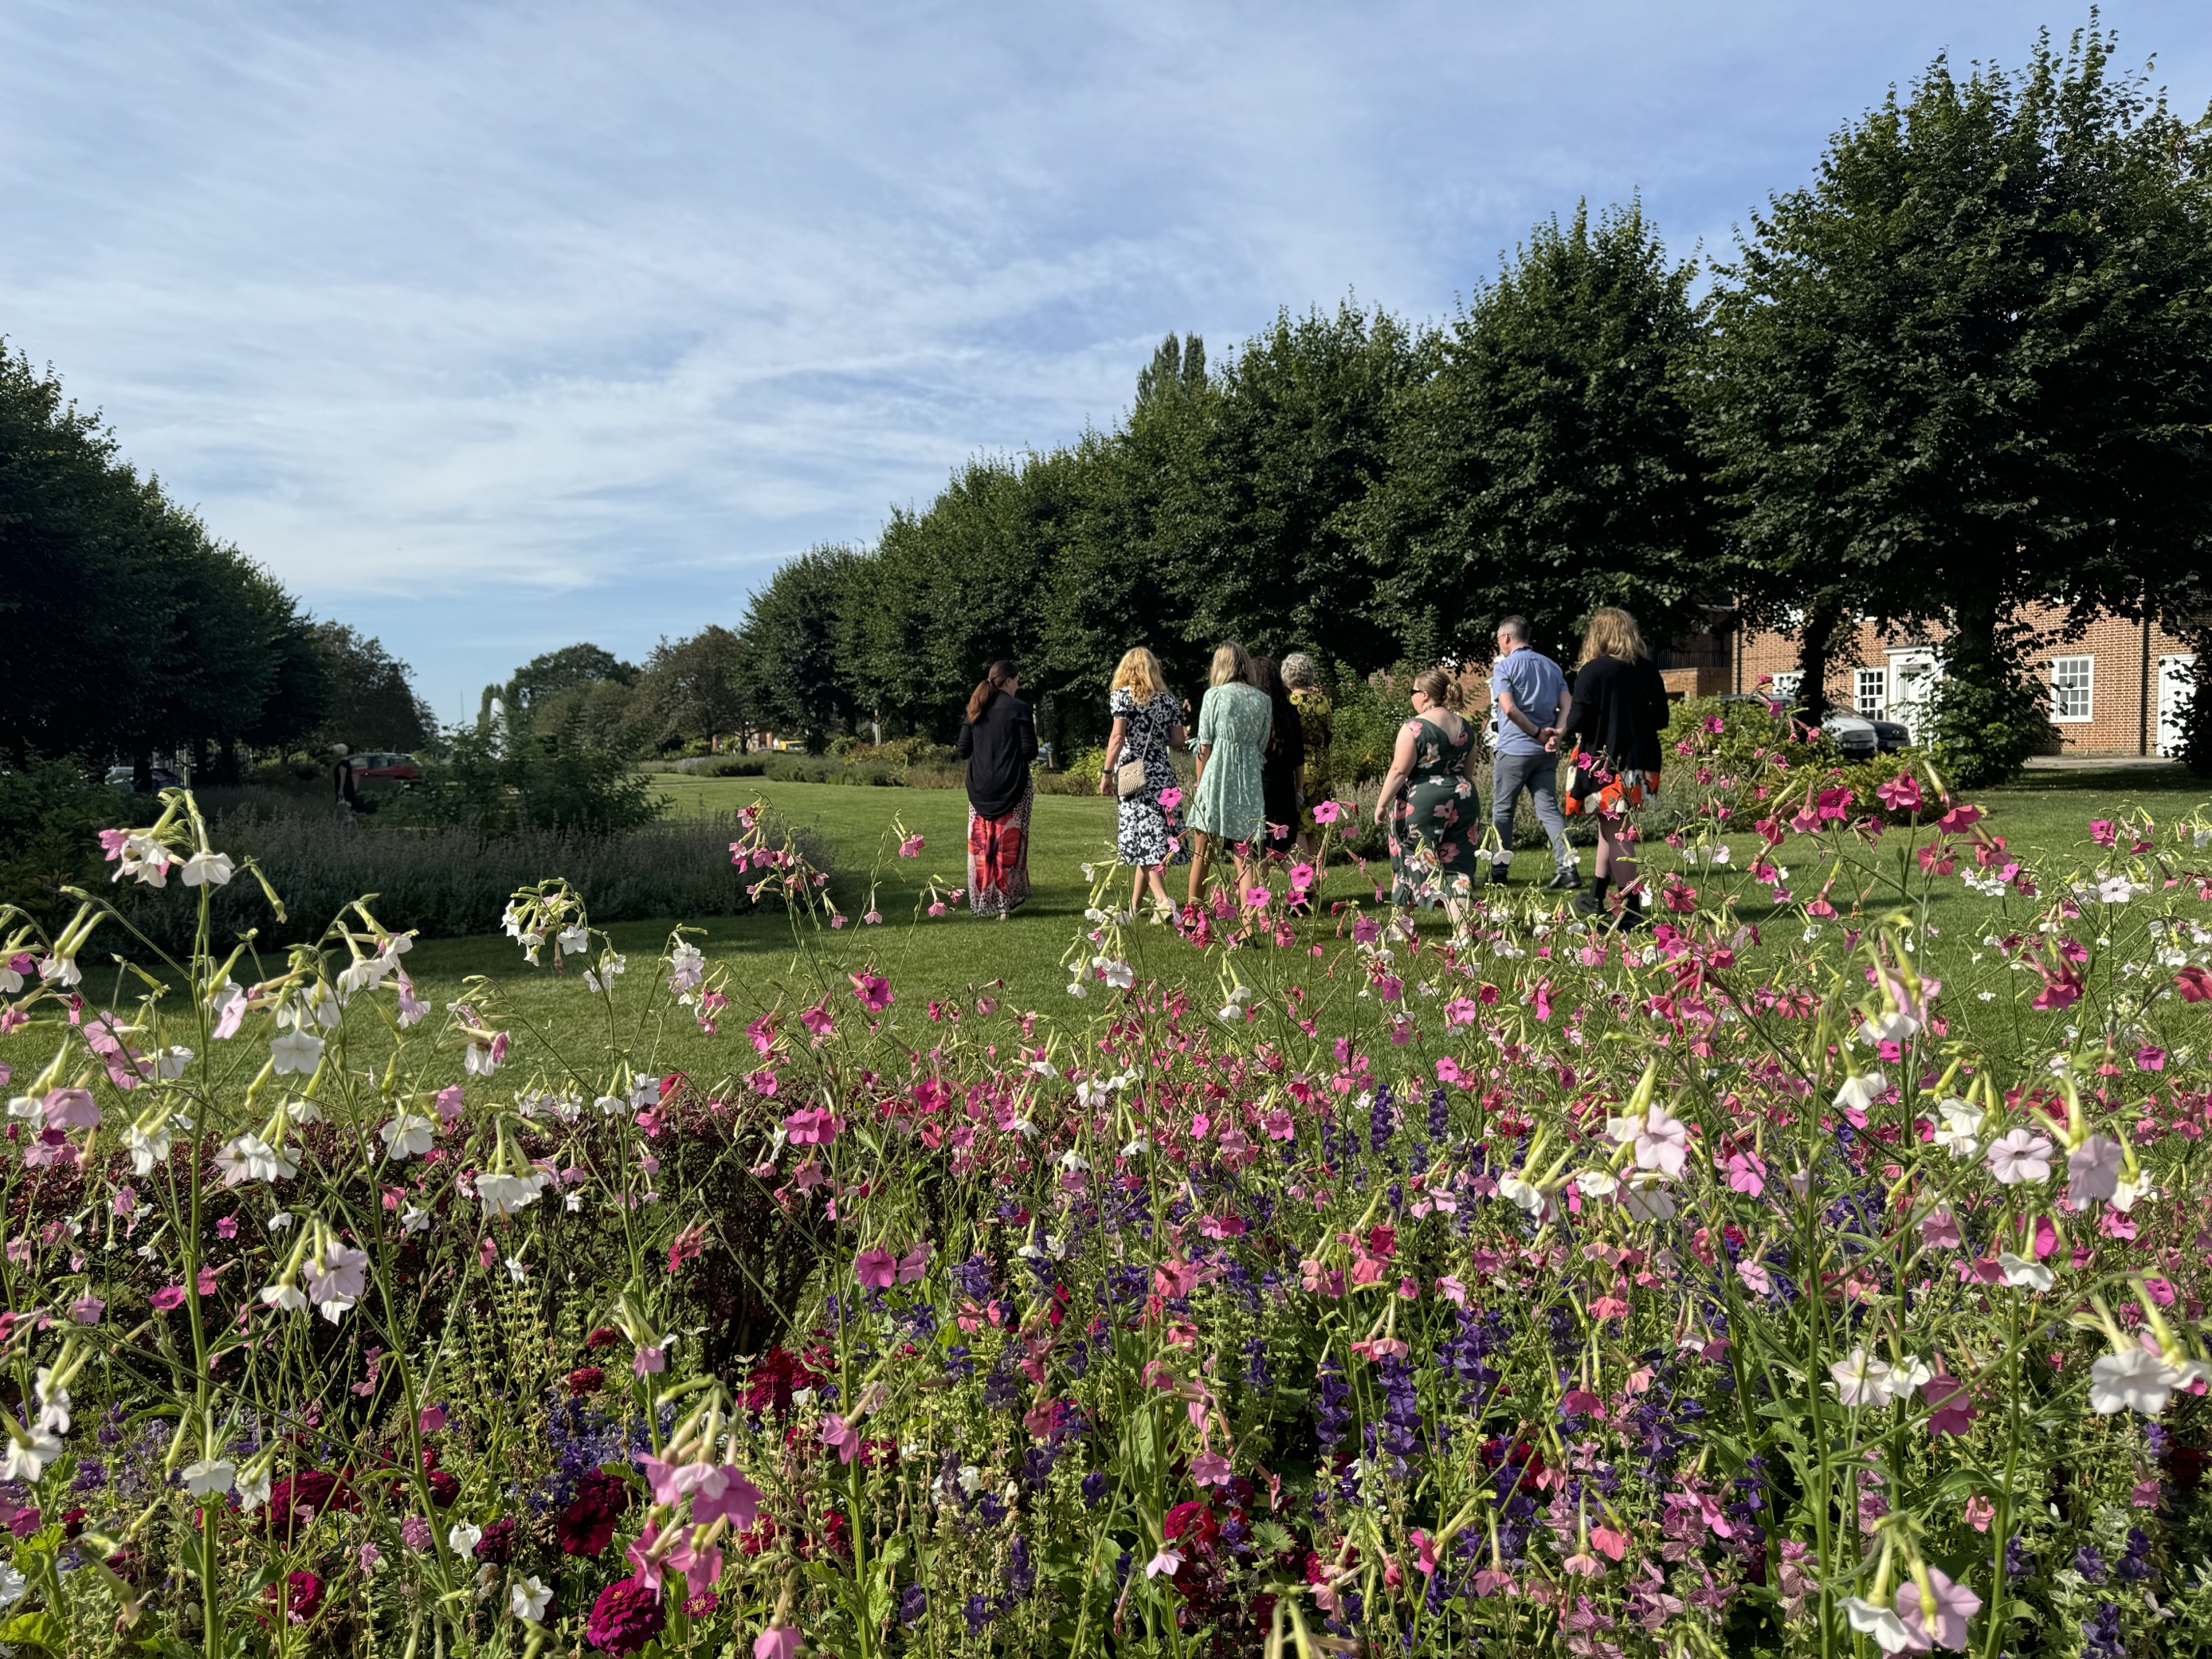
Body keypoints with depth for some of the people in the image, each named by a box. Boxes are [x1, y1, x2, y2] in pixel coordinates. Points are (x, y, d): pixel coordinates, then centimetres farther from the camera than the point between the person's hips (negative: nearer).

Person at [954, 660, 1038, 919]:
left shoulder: (975, 710, 7)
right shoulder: (1019, 708, -7)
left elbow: (963, 751, 5)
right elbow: (1030, 751, -11)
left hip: (980, 788, 4)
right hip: (1012, 787, -4)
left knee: (981, 844, 10)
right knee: (1009, 844, 1)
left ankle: (983, 903, 12)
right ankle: (1005, 904, 1)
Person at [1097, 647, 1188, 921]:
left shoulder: (1121, 695, -2)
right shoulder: (1168, 699, 9)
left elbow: (1117, 737, -11)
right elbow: (1178, 740, 6)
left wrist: (1106, 773, -8)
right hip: (1163, 772, 4)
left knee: (1143, 836, -7)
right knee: (1151, 837, 10)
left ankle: (1162, 899, -21)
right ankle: (1134, 903, 19)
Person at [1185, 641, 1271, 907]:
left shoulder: (1214, 695, -3)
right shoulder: (1264, 700, 7)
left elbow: (1204, 747, -3)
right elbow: (1262, 746, 10)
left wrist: (1199, 783, 7)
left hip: (1216, 775, -3)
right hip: (1250, 779, 3)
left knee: (1202, 851, 10)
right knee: (1244, 855, 5)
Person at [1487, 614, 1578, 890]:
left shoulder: (1504, 667, -6)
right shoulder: (1552, 666, 13)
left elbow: (1509, 709, -19)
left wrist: (1537, 733, -11)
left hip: (1514, 750, -5)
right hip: (1546, 753, 5)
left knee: (1502, 810, 8)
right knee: (1549, 809, 5)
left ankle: (1499, 870, 14)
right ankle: (1567, 866, -9)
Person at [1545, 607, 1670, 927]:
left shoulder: (1592, 671, -13)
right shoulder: (1648, 670, 3)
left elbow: (1578, 723, -15)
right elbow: (1661, 719, 9)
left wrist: (1563, 732, 7)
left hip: (1603, 763, -6)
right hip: (1640, 764, 6)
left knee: (1616, 833, 1)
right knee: (1612, 827, 18)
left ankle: (1632, 909, 4)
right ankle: (1596, 898, 28)